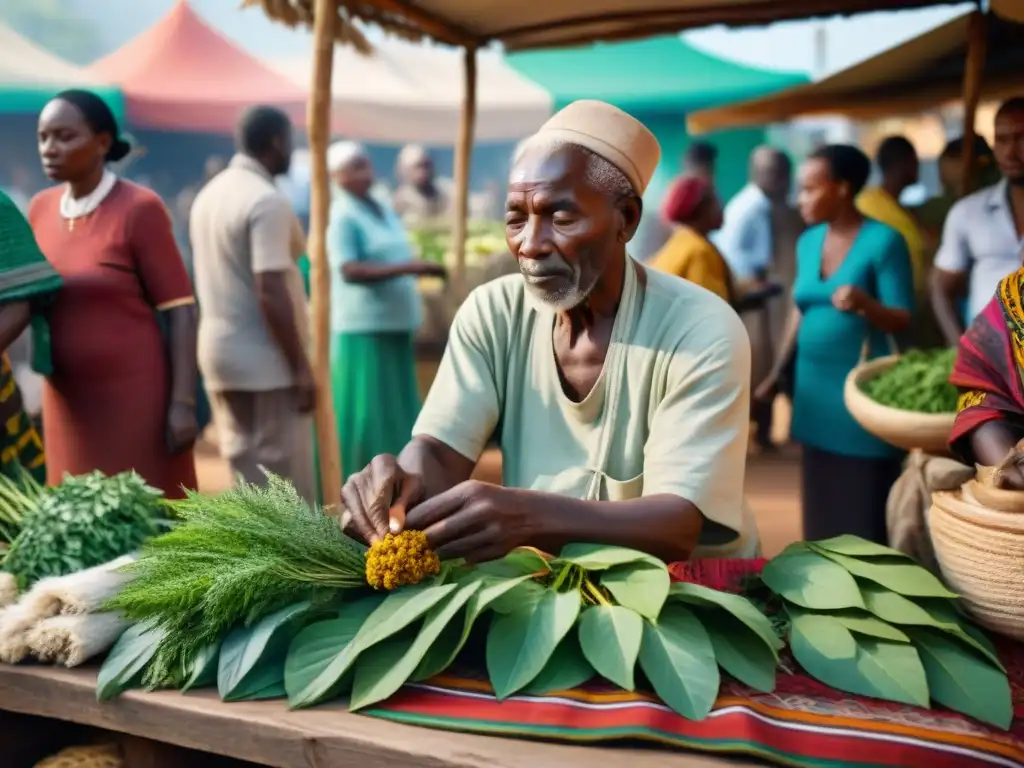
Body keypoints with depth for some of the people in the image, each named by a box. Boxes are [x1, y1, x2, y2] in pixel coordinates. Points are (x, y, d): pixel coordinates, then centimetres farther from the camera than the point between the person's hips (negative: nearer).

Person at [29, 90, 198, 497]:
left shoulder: (140, 209, -11)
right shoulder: (40, 209, 6)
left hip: (134, 393, -6)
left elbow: (179, 310, -11)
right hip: (68, 399, 6)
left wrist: (183, 402, -16)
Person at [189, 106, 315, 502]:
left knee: (246, 473, 14)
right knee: (287, 484, 0)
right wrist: (301, 367, -17)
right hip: (265, 360, -9)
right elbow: (270, 292, -22)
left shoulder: (209, 194, 12)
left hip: (218, 351, 9)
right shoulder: (267, 201, -16)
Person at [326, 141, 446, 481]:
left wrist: (422, 270, 9)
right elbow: (350, 271, -22)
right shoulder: (342, 217, -12)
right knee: (362, 409, -5)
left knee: (395, 405, 13)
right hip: (363, 326, -8)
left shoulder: (384, 208, 14)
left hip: (395, 322, 8)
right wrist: (408, 268, -28)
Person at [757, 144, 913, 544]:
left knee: (865, 503, -1)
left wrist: (865, 303, -31)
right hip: (814, 385, 6)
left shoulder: (883, 241, -10)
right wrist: (776, 374, 16)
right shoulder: (808, 242, 8)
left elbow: (903, 320, -11)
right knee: (823, 500, 13)